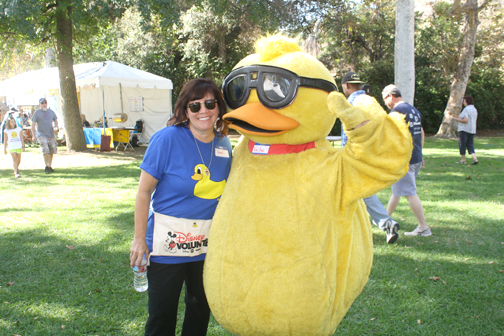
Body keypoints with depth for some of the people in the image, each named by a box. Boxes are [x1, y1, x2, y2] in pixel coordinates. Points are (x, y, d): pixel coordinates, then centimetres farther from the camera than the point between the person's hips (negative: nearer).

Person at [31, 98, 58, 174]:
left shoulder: (51, 111, 13)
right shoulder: (37, 113, 1)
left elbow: (55, 120, 23)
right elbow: (33, 125, -2)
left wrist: (56, 126, 0)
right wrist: (33, 136, -10)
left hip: (51, 134, 4)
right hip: (42, 135, -4)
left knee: (51, 151, 5)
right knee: (45, 150, -17)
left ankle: (50, 166, 17)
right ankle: (46, 167, -10)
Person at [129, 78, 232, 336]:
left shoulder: (223, 144, 0)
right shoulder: (167, 139, -14)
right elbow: (144, 191, -10)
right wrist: (140, 239, -11)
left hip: (208, 243, 5)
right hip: (168, 242, -4)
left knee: (201, 308, 20)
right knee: (162, 315, 7)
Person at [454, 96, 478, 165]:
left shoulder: (466, 109, -14)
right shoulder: (474, 109, 14)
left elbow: (465, 120, -22)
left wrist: (458, 119, -7)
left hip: (464, 130, -8)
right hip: (472, 130, 8)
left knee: (462, 144, 2)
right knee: (470, 144, 9)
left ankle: (463, 160, 8)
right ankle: (475, 158, -5)